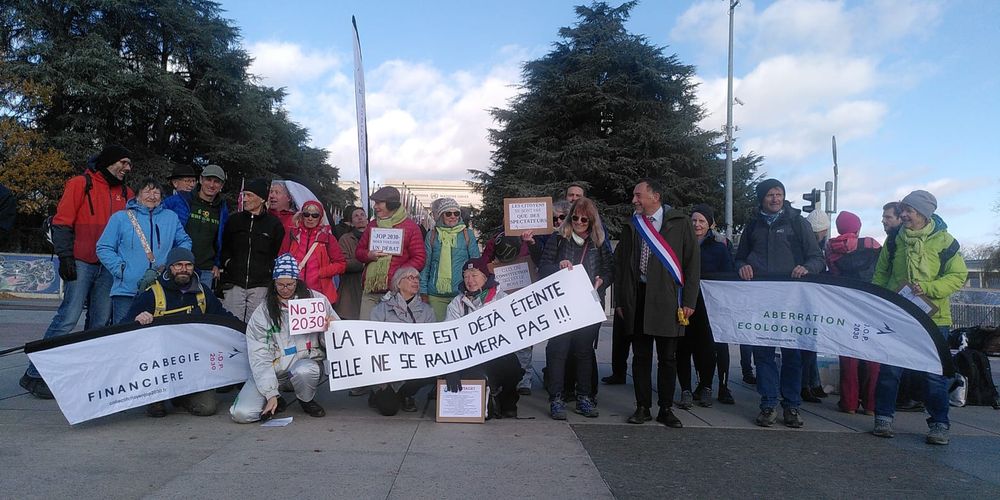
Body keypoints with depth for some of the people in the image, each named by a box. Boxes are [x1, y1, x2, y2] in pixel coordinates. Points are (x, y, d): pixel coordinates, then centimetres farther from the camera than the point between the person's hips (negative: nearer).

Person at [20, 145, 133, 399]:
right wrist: (65, 257, -11)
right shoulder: (80, 184, 0)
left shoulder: (125, 193, 15)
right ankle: (34, 374, -1)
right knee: (69, 317, -10)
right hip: (81, 263, -5)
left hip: (108, 266, 5)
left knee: (100, 322, 4)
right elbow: (62, 222, -4)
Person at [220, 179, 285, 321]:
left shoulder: (274, 224, 4)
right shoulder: (234, 220, 11)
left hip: (261, 286, -2)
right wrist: (227, 263, 7)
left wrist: (269, 271, 0)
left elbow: (280, 253, 7)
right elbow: (224, 247, 19)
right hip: (234, 284, 2)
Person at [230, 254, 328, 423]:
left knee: (304, 371, -38)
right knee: (241, 413, -18)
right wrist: (270, 394, -15)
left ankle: (307, 401, -1)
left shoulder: (315, 299, 0)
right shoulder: (262, 312, -1)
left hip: (306, 360, 0)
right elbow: (259, 358, -5)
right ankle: (277, 401, 15)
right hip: (272, 369, 1)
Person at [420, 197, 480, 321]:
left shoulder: (467, 234, 5)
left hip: (461, 293, -1)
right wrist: (423, 292, 4)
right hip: (435, 295, 1)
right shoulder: (432, 235, 6)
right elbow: (425, 264, 8)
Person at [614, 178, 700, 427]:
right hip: (637, 300, 3)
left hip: (668, 300, -2)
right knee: (641, 356, 6)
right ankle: (643, 408, 15)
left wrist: (689, 301, -6)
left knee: (668, 358, 4)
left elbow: (692, 262, 0)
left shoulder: (680, 223, 2)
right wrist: (620, 301, 7)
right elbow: (620, 264, 13)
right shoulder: (631, 227, 11)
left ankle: (666, 409, 15)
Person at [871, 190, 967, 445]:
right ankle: (884, 418, 14)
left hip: (933, 317, -2)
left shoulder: (943, 241, -4)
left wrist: (928, 288, -18)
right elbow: (880, 274, 11)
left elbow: (958, 276, -5)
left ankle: (939, 424, 15)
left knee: (935, 372, 3)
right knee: (889, 369, 4)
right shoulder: (895, 240, 5)